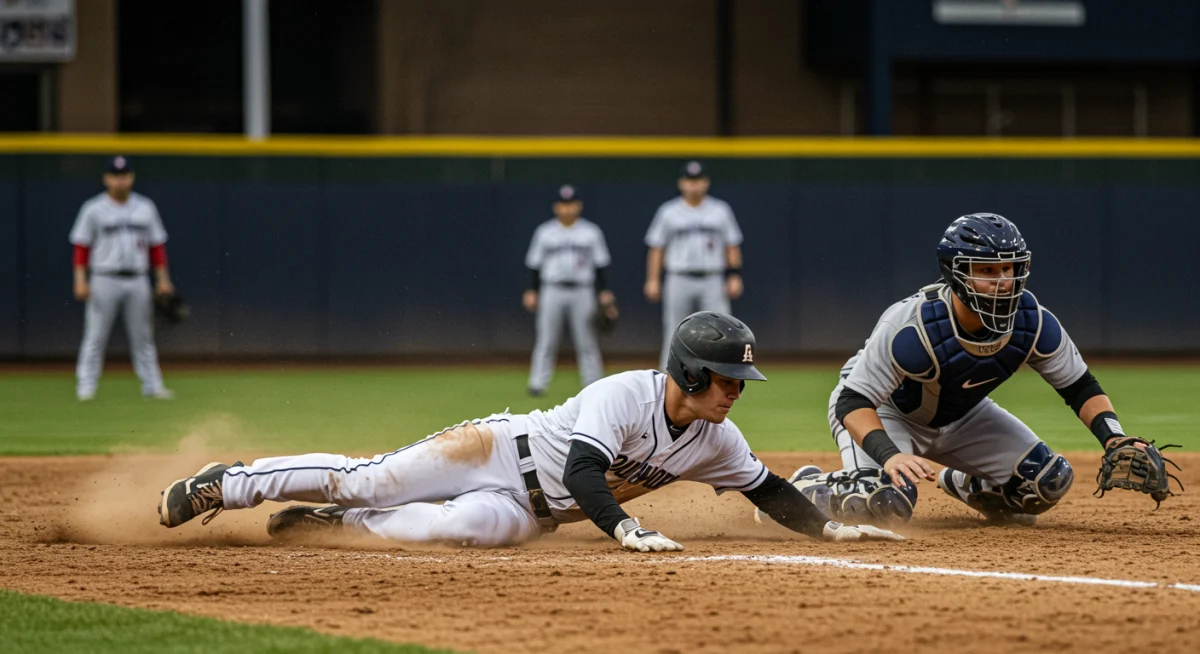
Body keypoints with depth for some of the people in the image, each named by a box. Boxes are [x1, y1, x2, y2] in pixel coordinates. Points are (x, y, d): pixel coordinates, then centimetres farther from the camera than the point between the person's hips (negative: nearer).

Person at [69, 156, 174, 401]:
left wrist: (163, 279, 6)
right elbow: (81, 246, -2)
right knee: (95, 336, -3)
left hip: (137, 281, 3)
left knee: (143, 336, 6)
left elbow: (157, 245, 13)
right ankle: (85, 387, 0)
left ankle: (152, 386, 10)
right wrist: (80, 280, -11)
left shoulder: (145, 207, 10)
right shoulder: (94, 209, -1)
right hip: (105, 280, -3)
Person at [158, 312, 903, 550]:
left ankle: (328, 523, -8)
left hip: (529, 509, 5)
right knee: (365, 479, -10)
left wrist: (830, 526, -6)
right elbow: (582, 470, -34)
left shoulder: (716, 441, -4)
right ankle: (219, 486, 9)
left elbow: (770, 491, 7)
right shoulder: (624, 394, -25)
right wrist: (627, 530, -47)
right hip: (503, 449, -5)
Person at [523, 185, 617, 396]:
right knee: (546, 340, -2)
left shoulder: (591, 232, 6)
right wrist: (532, 291, 1)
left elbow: (601, 265, 6)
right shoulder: (545, 232, 8)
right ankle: (537, 384, 0)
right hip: (552, 291, 0)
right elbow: (535, 265, 9)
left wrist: (604, 293, -1)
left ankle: (593, 385, 5)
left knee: (586, 341, 0)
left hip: (582, 292, 0)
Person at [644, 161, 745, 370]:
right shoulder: (669, 212, 6)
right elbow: (656, 248, 7)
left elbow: (732, 246, 10)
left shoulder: (721, 210, 9)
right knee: (674, 337, 1)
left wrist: (735, 276, 0)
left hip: (713, 281, 0)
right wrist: (652, 280, -1)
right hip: (679, 281, 0)